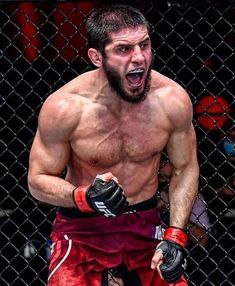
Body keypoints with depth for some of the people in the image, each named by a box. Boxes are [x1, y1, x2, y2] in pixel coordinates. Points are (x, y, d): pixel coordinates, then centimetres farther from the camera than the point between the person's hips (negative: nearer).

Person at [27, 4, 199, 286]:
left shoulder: (173, 100, -13)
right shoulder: (64, 107, -20)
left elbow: (185, 168, 2)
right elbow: (38, 180, -9)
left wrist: (175, 236, -8)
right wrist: (85, 198, -28)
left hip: (145, 223, 2)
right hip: (82, 229, -2)